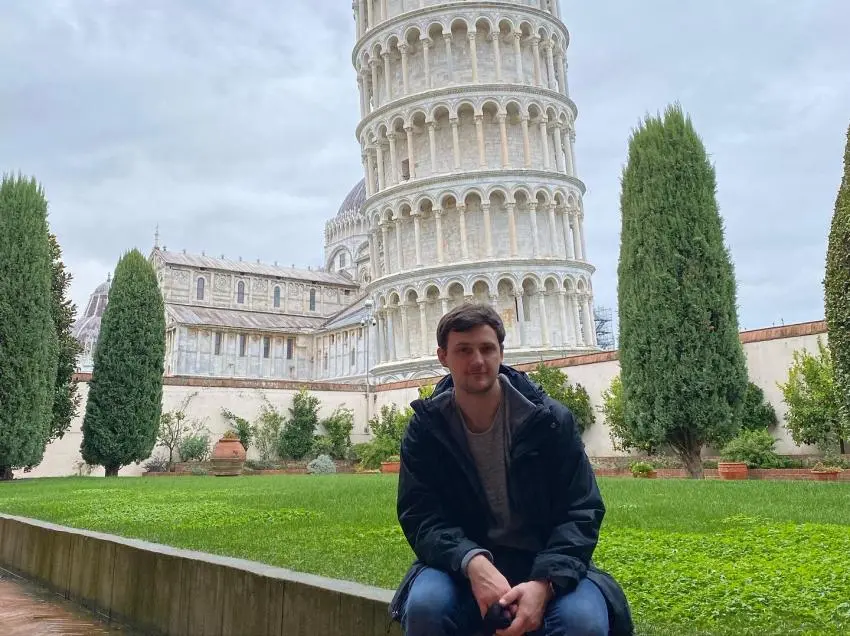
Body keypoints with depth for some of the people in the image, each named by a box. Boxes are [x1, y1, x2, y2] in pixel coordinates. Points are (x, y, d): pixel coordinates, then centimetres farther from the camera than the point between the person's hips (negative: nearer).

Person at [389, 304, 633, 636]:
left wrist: (545, 582, -25)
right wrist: (472, 562, -30)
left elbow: (581, 511, -8)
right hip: (463, 566, 1)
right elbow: (420, 515, -9)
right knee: (424, 605, -31)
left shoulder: (550, 419, -7)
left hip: (545, 565, 0)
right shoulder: (425, 428, -4)